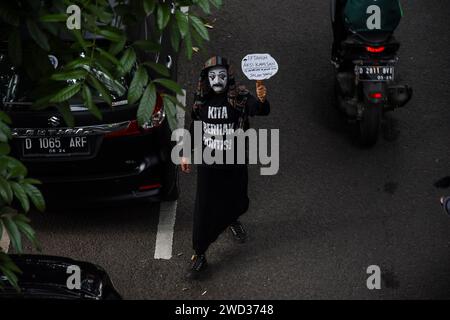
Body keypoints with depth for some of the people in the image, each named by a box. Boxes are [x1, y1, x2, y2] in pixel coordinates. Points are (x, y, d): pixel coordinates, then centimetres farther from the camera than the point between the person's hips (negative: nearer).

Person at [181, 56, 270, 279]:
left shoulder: (239, 98, -15)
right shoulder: (201, 100, -5)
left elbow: (261, 110, -34)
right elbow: (194, 127, 10)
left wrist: (262, 100, -56)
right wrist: (187, 154, 13)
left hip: (235, 164, -1)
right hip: (207, 165, 1)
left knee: (237, 202, 18)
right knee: (204, 210, -1)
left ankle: (231, 220, 54)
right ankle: (199, 256, 6)